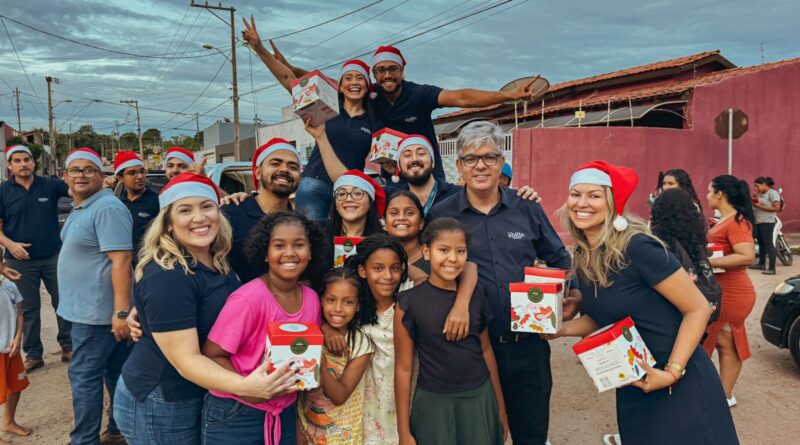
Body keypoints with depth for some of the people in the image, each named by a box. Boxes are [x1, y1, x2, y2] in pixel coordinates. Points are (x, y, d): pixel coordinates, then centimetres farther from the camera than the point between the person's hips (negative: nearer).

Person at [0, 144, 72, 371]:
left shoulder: (50, 185, -1)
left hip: (54, 256, 0)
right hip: (21, 260, 0)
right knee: (28, 308, 10)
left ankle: (69, 347, 21)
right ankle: (33, 354, 21)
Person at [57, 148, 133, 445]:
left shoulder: (107, 208, -18)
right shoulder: (80, 208, 14)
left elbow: (121, 260, -24)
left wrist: (121, 310, -27)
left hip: (98, 309, -10)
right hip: (88, 307, 10)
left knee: (84, 375, -1)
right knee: (115, 370, 17)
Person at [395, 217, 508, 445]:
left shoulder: (476, 294, -2)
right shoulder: (409, 302, -13)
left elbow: (486, 350, 8)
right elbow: (403, 369, -8)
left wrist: (500, 408, 14)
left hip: (480, 400, 3)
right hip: (433, 404, -3)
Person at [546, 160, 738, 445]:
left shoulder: (637, 248, -22)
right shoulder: (582, 256, -1)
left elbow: (698, 309, -17)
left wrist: (672, 373, -22)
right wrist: (561, 329, -7)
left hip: (680, 383, -7)